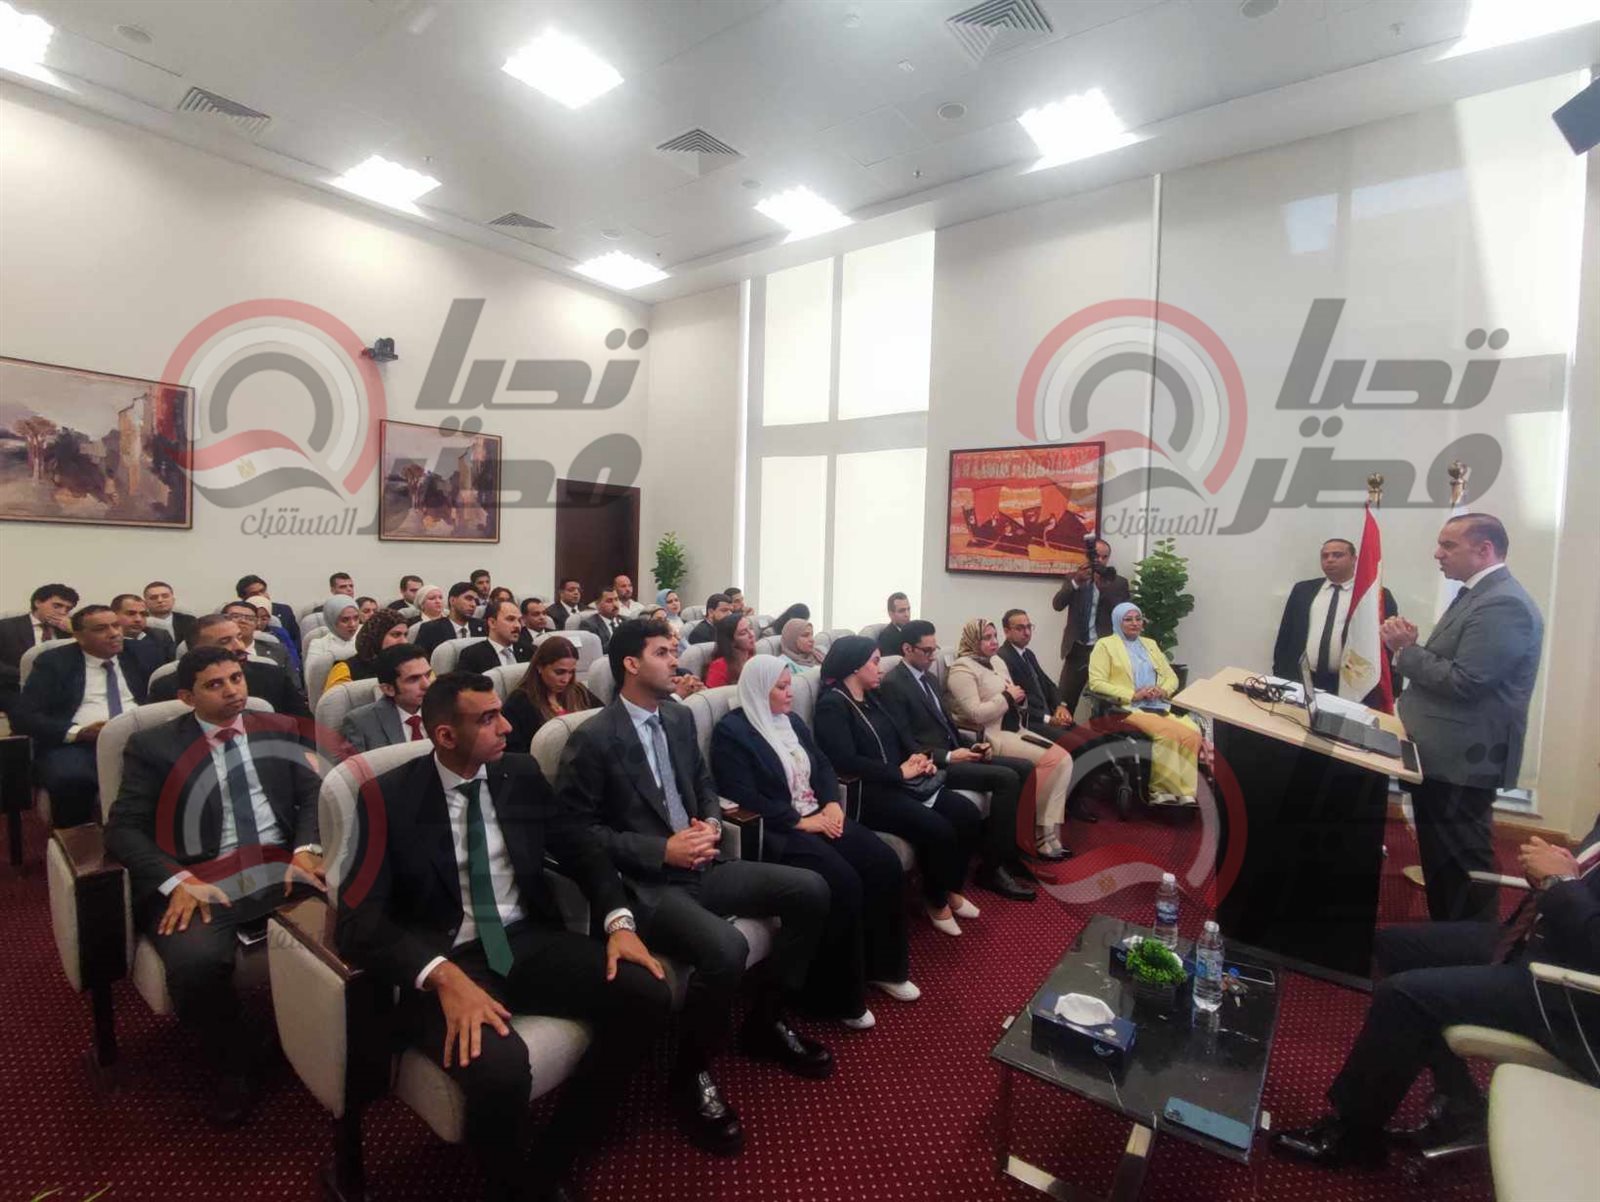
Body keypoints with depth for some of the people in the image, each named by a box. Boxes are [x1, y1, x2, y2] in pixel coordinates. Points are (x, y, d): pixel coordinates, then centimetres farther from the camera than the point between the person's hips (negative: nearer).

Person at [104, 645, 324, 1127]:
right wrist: (178, 880, -14)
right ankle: (237, 1064, 0)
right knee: (195, 962, -33)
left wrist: (306, 848, -9)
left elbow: (314, 793, 11)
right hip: (201, 880, -1)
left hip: (282, 869, 1)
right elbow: (124, 828, 3)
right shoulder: (153, 745, 11)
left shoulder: (279, 729, 17)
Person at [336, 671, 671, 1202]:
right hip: (444, 960, -4)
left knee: (647, 995, -17)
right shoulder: (389, 798, -7)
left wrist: (619, 922, -8)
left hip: (529, 942, 4)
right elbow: (359, 920, -13)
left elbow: (583, 850, 10)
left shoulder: (522, 775, 4)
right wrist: (444, 976, -30)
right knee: (499, 1064, -34)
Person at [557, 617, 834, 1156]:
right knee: (725, 948, -33)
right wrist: (662, 850, -19)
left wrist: (711, 822, -3)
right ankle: (692, 1072, -1)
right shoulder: (591, 738, -13)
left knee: (811, 890, -2)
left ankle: (765, 1021, 18)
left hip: (699, 865, 8)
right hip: (643, 884, -7)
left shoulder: (679, 717, 9)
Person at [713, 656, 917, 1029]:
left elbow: (823, 765, 15)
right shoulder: (731, 732, -11)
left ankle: (882, 965, 9)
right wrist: (800, 822, -18)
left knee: (884, 862, -10)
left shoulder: (791, 720, 14)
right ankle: (839, 995, -7)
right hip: (775, 831, -8)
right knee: (843, 882, -27)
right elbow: (744, 798, -19)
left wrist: (832, 803, -5)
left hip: (818, 816, 8)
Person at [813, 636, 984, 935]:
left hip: (900, 782, 9)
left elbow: (899, 737, 20)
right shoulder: (832, 704, -11)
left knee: (967, 814, -6)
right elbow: (846, 762, -21)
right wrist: (900, 771, -16)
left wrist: (919, 759, -2)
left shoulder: (871, 698, 18)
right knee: (938, 829, -24)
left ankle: (952, 888, 14)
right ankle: (936, 902, 3)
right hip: (868, 792, -9)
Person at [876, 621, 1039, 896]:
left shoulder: (930, 678, 16)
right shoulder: (892, 685, -13)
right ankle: (991, 867, -11)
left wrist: (971, 746, 2)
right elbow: (906, 745, -17)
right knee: (1006, 778, -21)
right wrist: (948, 757, -20)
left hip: (952, 752, 9)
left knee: (1023, 767, 0)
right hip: (932, 763, -9)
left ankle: (1006, 848, 9)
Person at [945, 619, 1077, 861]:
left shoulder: (997, 661, 16)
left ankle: (1048, 831, -8)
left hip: (1013, 729, 9)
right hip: (989, 736, -9)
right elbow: (975, 713, -21)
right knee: (1050, 760, -20)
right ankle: (1041, 833, -2)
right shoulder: (962, 669, -11)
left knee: (1064, 759, -11)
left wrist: (1019, 697, -3)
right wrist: (1007, 697, -12)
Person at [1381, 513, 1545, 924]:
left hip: (1462, 761, -10)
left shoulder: (1503, 604, -18)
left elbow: (1463, 682, -25)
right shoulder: (1477, 595, 15)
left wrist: (1406, 650, -14)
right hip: (1444, 755, 10)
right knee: (1441, 861, 19)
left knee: (1462, 866, 1)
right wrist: (1411, 647, -2)